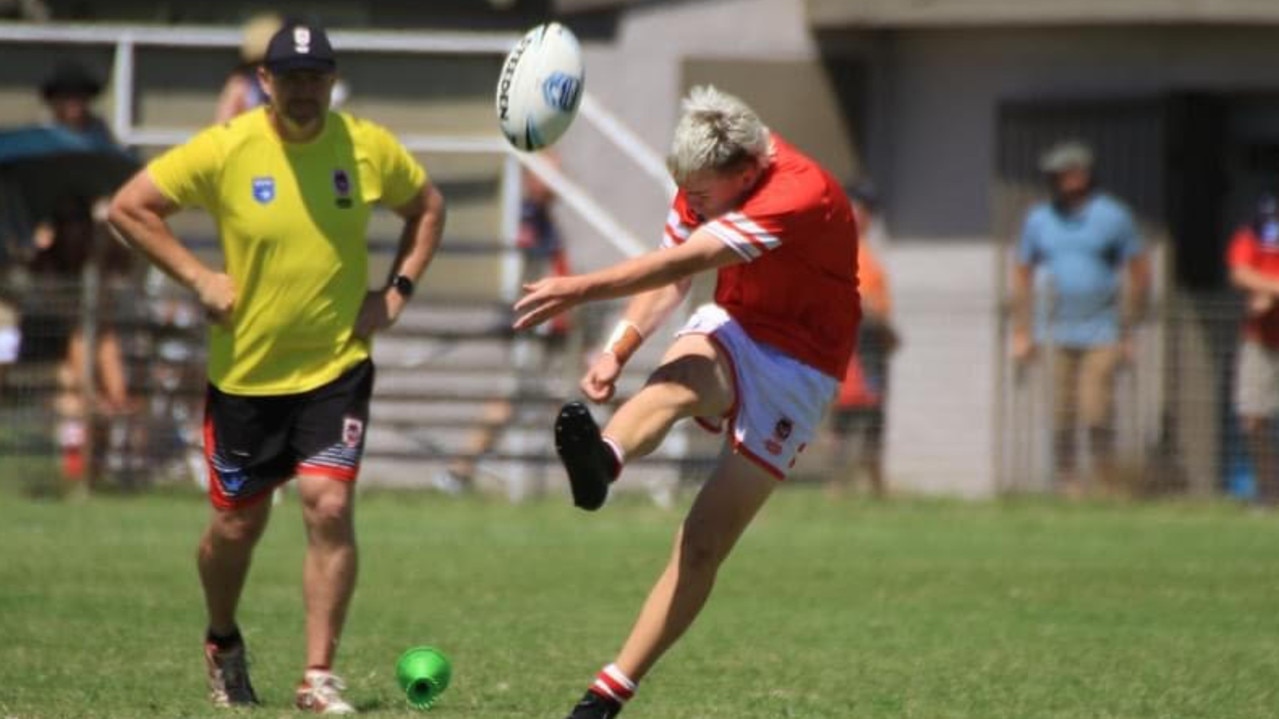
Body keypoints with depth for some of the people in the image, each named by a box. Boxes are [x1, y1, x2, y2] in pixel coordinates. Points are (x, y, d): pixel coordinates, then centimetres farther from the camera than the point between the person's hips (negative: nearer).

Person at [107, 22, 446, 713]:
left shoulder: (369, 148, -4)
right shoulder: (225, 149, -11)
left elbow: (428, 206, 14)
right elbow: (128, 207, -5)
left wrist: (397, 290, 1)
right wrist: (199, 278, -12)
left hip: (337, 366, 0)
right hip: (245, 370, 0)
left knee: (329, 507, -16)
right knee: (236, 525, 10)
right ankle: (222, 646, 39)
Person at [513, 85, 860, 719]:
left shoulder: (800, 195, -28)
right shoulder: (708, 180, -3)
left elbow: (682, 262, -37)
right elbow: (674, 275, 12)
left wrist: (582, 289, -45)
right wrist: (617, 350, -1)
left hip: (797, 366, -5)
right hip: (730, 331, 5)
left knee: (703, 546, -10)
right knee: (676, 381, -34)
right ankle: (602, 460, -65)